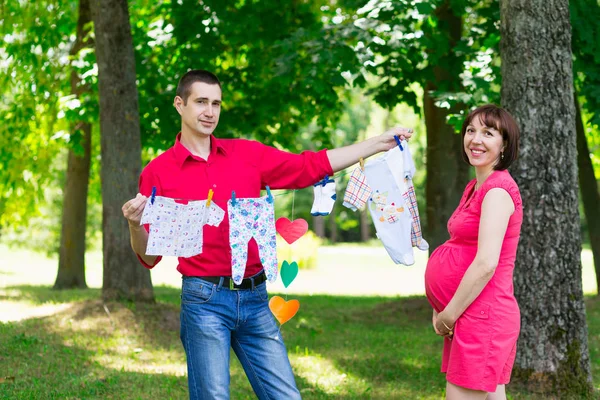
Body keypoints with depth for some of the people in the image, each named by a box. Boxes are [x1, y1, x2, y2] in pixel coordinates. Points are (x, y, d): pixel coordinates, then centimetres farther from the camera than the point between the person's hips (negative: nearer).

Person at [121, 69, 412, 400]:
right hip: (205, 300, -3)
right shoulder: (158, 173, 1)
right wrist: (135, 224, -20)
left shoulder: (247, 154, 9)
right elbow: (149, 256, 1)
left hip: (255, 298, 4)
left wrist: (378, 144, 8)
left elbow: (311, 166, 11)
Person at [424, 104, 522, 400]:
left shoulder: (498, 190, -15)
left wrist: (449, 316, -13)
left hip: (482, 316, -9)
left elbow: (486, 264, -22)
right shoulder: (475, 187, 14)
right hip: (471, 317, 9)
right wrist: (443, 312, 8)